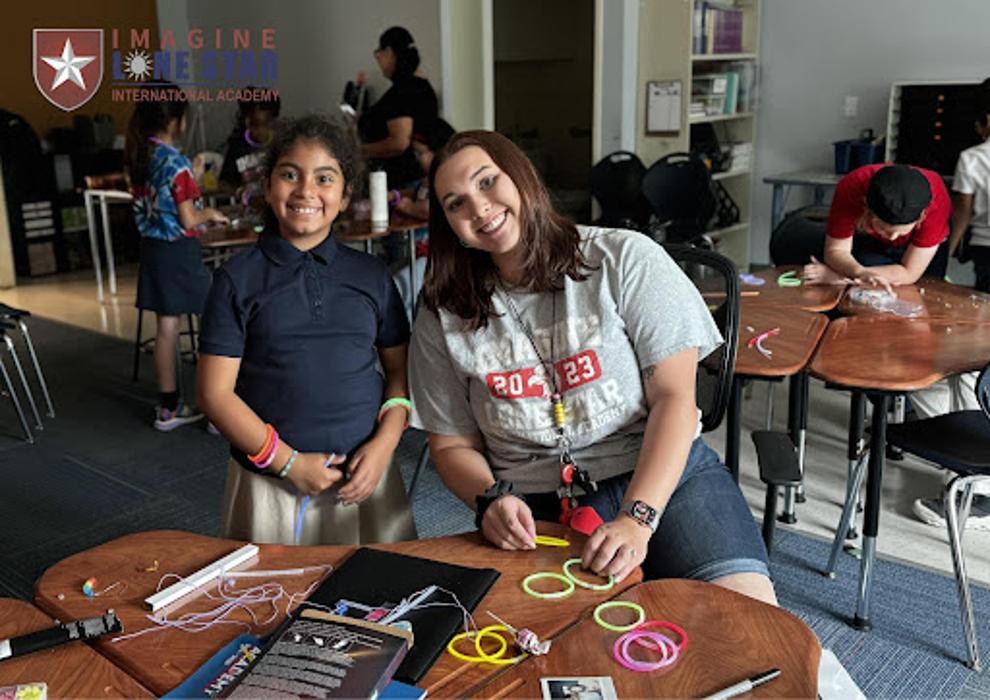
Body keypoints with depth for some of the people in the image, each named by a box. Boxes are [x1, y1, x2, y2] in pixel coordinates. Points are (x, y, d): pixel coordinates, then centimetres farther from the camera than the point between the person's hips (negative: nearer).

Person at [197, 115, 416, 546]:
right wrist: (289, 462, -11)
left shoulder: (371, 276, 6)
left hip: (363, 478, 2)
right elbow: (216, 393, -4)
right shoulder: (238, 280, -2)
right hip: (270, 485, -2)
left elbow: (400, 369, 8)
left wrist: (383, 445, -8)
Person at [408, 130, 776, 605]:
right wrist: (491, 498, -12)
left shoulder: (625, 258, -1)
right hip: (533, 508, 2)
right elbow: (453, 445, 11)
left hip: (664, 473, -1)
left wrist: (637, 518, -20)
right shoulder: (442, 319, 7)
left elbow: (674, 397, -7)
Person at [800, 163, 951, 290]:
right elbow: (836, 250, -29)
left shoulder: (936, 201, -41)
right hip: (870, 244, 0)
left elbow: (909, 273, -35)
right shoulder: (850, 189, -39)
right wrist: (860, 273, -53)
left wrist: (838, 275, -42)